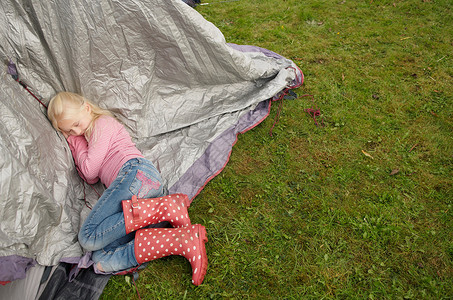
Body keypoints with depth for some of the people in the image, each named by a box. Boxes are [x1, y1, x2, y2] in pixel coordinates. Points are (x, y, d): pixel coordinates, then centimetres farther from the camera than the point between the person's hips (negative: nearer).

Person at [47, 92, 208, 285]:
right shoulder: (88, 136, 39)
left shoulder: (103, 123, 11)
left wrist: (79, 144, 19)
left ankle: (164, 207, -30)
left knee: (89, 237, -23)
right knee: (101, 260, -14)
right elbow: (91, 179, 28)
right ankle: (184, 239, -31)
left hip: (136, 171, -9)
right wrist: (74, 145, 27)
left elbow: (90, 171, 3)